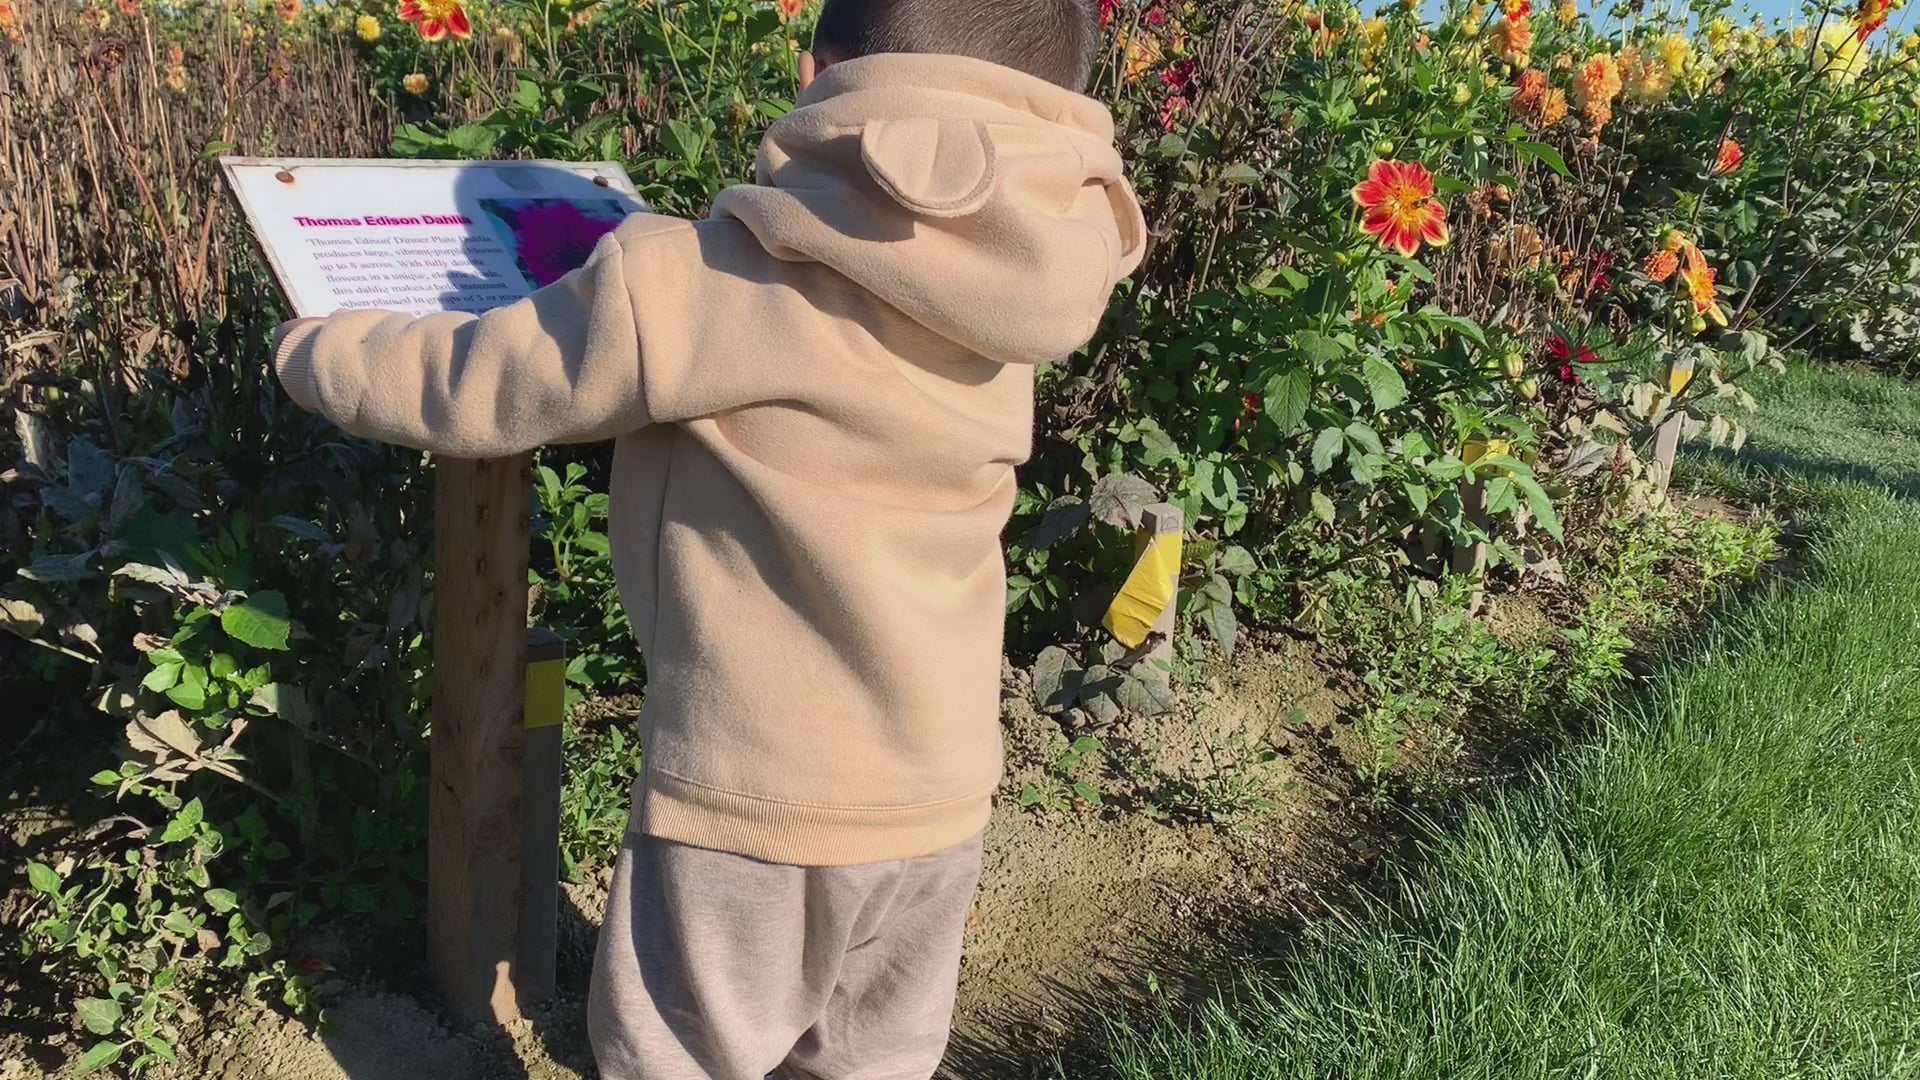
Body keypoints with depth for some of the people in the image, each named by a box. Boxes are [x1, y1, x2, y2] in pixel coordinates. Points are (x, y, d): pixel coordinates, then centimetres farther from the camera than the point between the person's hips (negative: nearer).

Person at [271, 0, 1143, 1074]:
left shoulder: (706, 280, -19)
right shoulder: (991, 310, 1)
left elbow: (469, 386, -8)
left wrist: (307, 349, 11)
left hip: (761, 801, -5)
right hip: (939, 795, 6)